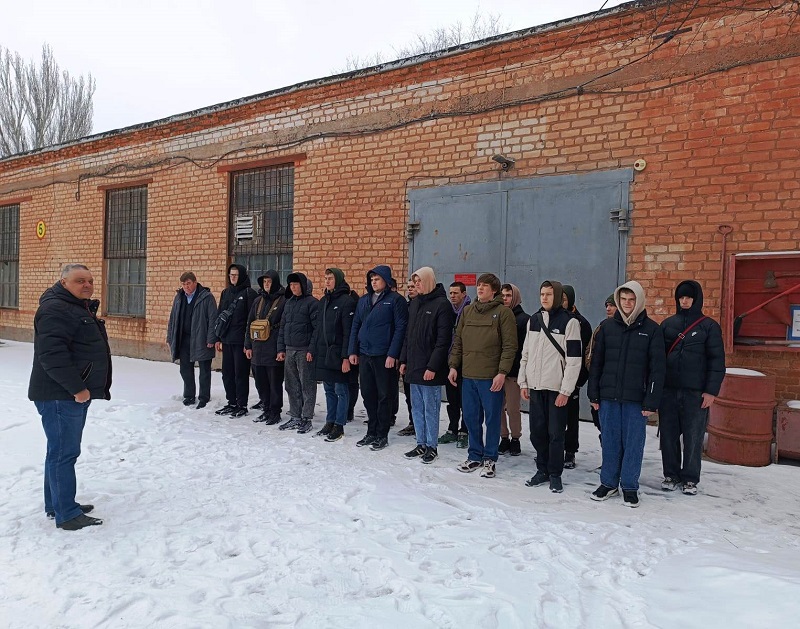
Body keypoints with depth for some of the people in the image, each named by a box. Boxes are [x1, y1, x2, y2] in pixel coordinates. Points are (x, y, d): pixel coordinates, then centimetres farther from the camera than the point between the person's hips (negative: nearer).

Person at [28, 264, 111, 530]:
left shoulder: (81, 307, 18)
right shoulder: (55, 309, -16)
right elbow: (52, 354, -25)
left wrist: (81, 388, 22)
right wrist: (76, 388, -23)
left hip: (75, 394, 11)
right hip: (60, 395, -11)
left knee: (62, 450, 17)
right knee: (64, 452, -5)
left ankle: (56, 504, 28)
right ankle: (67, 515, 1)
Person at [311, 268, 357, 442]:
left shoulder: (347, 301, -11)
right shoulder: (324, 301, 14)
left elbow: (348, 332, -15)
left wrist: (346, 356, -19)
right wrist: (313, 348, 13)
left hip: (338, 354, -8)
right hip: (323, 353, 8)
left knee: (341, 390, 1)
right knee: (329, 390, 15)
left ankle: (339, 426, 8)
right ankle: (330, 422, 24)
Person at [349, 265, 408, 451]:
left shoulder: (395, 300, -5)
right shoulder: (363, 301, 14)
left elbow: (400, 328, -11)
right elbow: (355, 326, 15)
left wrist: (392, 354, -16)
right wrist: (352, 351, 8)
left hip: (384, 356, -6)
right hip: (364, 355, 6)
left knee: (384, 396, 3)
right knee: (368, 394, 11)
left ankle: (382, 435, 13)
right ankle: (371, 432, 24)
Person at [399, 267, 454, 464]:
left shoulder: (442, 304, -10)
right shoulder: (415, 303, 13)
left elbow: (443, 340, -15)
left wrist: (433, 366, -18)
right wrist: (404, 360, 13)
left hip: (430, 368, -7)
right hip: (413, 366, 8)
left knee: (430, 409, 2)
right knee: (417, 408, 13)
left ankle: (431, 447, 14)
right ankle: (421, 444, 24)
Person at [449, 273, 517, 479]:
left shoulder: (503, 313, -6)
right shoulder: (468, 311, 11)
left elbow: (509, 346, -9)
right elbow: (458, 341, 14)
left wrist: (502, 372, -15)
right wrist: (453, 365, 7)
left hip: (491, 377, -5)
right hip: (468, 376, 5)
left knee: (492, 419, 5)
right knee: (471, 418, 12)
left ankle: (489, 458, 19)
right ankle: (474, 456, 26)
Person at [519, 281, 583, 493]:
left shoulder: (569, 322, -6)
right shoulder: (534, 320, 11)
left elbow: (574, 359, -10)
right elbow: (525, 353, 14)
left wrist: (566, 390, -13)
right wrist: (523, 382, 9)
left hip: (557, 388, -5)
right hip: (535, 387, 5)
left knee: (555, 433, 1)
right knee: (537, 431, 10)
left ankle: (555, 474, 16)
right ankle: (542, 470, 25)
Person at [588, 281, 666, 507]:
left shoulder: (652, 329, -2)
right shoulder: (607, 326, 4)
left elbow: (657, 368, -4)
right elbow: (596, 362, 6)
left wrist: (651, 401, -9)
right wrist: (594, 394, 3)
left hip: (636, 398, -2)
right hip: (609, 396, 2)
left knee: (633, 443, 6)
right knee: (610, 441, 10)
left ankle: (630, 486, 20)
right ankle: (608, 482, 24)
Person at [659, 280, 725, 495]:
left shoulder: (709, 326, 0)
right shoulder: (667, 324, 9)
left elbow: (717, 360, -2)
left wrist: (711, 391, -8)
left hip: (696, 392, -3)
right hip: (668, 390, 3)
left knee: (693, 437, 4)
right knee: (668, 435, 7)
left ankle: (690, 478, 18)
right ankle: (671, 475, 21)